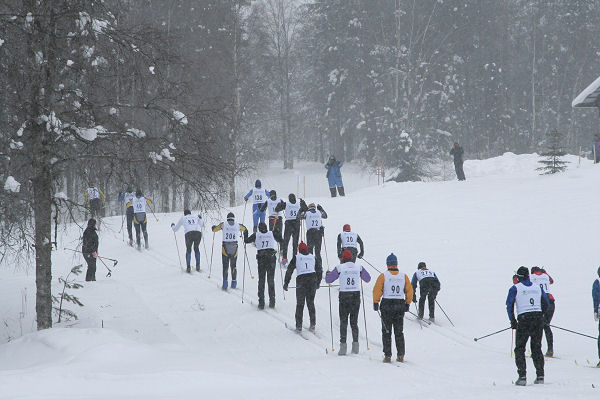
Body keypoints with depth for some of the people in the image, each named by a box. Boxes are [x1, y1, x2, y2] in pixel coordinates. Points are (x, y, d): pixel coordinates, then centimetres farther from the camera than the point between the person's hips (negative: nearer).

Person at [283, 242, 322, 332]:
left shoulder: (296, 258, 5)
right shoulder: (313, 257, 11)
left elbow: (289, 270, 4)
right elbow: (319, 270, 16)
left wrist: (286, 283, 10)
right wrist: (318, 283, 27)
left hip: (301, 280, -2)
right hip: (312, 280, 2)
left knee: (300, 304, 7)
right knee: (311, 303, 13)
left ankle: (299, 325, 4)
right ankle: (312, 324, 6)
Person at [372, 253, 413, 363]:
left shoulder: (383, 276, -7)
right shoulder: (404, 276, 1)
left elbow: (377, 290, -10)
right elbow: (409, 291, 4)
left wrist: (375, 303, 0)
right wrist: (407, 304, 13)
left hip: (386, 305, -3)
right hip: (400, 304, 3)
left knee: (386, 332, 4)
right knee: (399, 332, 11)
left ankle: (387, 355, -1)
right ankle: (400, 355, 5)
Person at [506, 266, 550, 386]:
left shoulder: (515, 288, 2)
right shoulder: (537, 287, 12)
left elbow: (509, 305, -5)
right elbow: (546, 304, 14)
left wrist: (513, 321, 2)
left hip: (523, 319, -4)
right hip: (538, 319, 4)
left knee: (519, 348, 5)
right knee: (537, 348, 14)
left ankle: (522, 376, -6)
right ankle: (540, 375, 8)